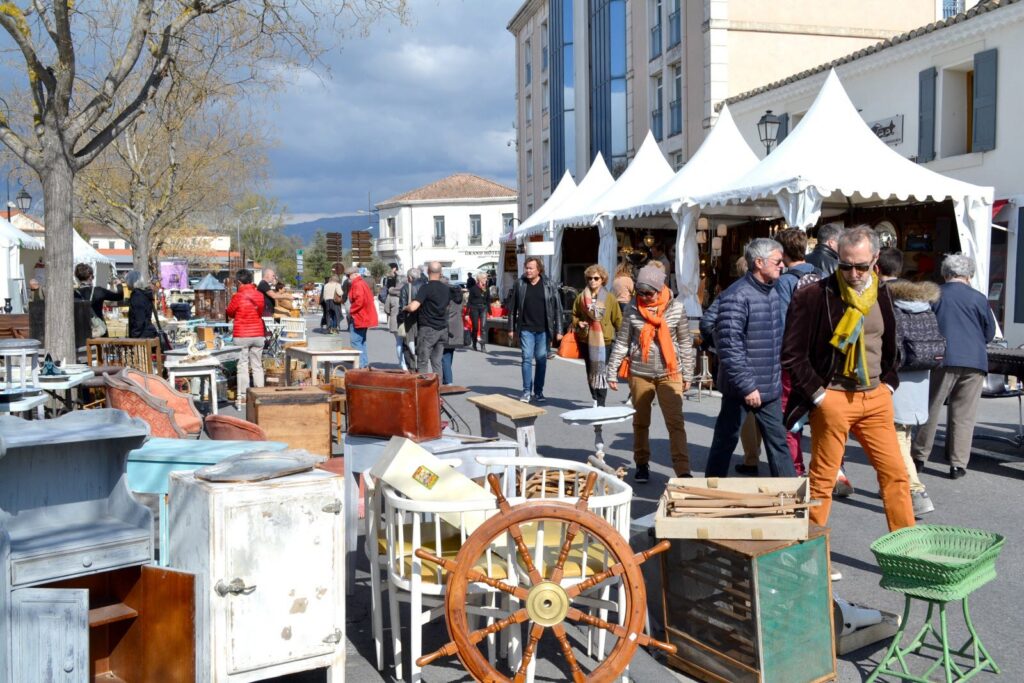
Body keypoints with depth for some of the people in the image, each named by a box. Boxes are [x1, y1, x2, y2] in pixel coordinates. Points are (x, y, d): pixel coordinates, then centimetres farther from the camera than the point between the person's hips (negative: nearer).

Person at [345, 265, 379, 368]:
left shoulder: (357, 285, -15)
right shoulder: (362, 283, 18)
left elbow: (359, 301, -26)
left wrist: (351, 310, -13)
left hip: (359, 317, -11)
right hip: (364, 317, 11)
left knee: (356, 341, -10)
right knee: (361, 341, 16)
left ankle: (360, 364, -11)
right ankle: (365, 363, 20)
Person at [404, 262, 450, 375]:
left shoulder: (426, 288, -13)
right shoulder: (446, 289, 7)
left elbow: (413, 307, -22)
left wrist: (405, 308, -2)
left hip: (428, 329, -6)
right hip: (443, 329, 6)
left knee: (422, 362, -1)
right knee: (437, 362, 9)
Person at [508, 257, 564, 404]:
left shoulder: (549, 285, -2)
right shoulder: (519, 284, 1)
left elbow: (557, 308, -1)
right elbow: (513, 307, 7)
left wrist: (558, 330, -5)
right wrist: (511, 328, 5)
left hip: (543, 330, 0)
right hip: (526, 329, 0)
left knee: (541, 360, 6)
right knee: (527, 358, -4)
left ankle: (538, 391, 17)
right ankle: (527, 392, 1)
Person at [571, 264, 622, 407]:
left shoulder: (610, 298, -3)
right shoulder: (581, 297, 5)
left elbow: (617, 318, 1)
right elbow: (575, 315, 16)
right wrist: (578, 323, -4)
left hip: (604, 340, -3)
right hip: (586, 339, 4)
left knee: (602, 372, -6)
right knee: (590, 372, 11)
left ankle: (600, 403, -2)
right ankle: (596, 400, 24)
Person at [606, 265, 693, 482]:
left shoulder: (676, 307, -3)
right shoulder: (633, 308, -2)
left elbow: (685, 342, 4)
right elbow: (621, 342, 3)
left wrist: (687, 374, 5)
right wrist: (612, 372, 1)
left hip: (669, 373, -1)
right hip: (640, 373, 1)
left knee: (676, 422, -7)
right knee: (640, 421, 12)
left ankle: (683, 470, -7)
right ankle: (642, 464, 27)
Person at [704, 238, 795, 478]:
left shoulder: (772, 292, 9)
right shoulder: (736, 297, -19)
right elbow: (729, 348, -22)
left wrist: (777, 376, 17)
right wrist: (746, 386, -21)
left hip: (770, 386, 8)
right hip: (741, 387, -7)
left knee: (778, 440, 11)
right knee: (726, 439, 7)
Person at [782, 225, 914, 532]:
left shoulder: (882, 295, 9)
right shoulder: (813, 296, -10)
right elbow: (792, 353, -10)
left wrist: (889, 384, 10)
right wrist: (817, 394, -11)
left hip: (876, 398, 5)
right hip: (833, 399, -5)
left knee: (895, 473, 5)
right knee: (822, 479, 3)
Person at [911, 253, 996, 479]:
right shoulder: (978, 298, 2)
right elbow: (990, 333, 10)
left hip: (943, 360, 0)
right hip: (974, 362, 1)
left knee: (930, 409, 8)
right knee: (963, 415, 6)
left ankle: (919, 457, 12)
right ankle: (958, 464, 6)